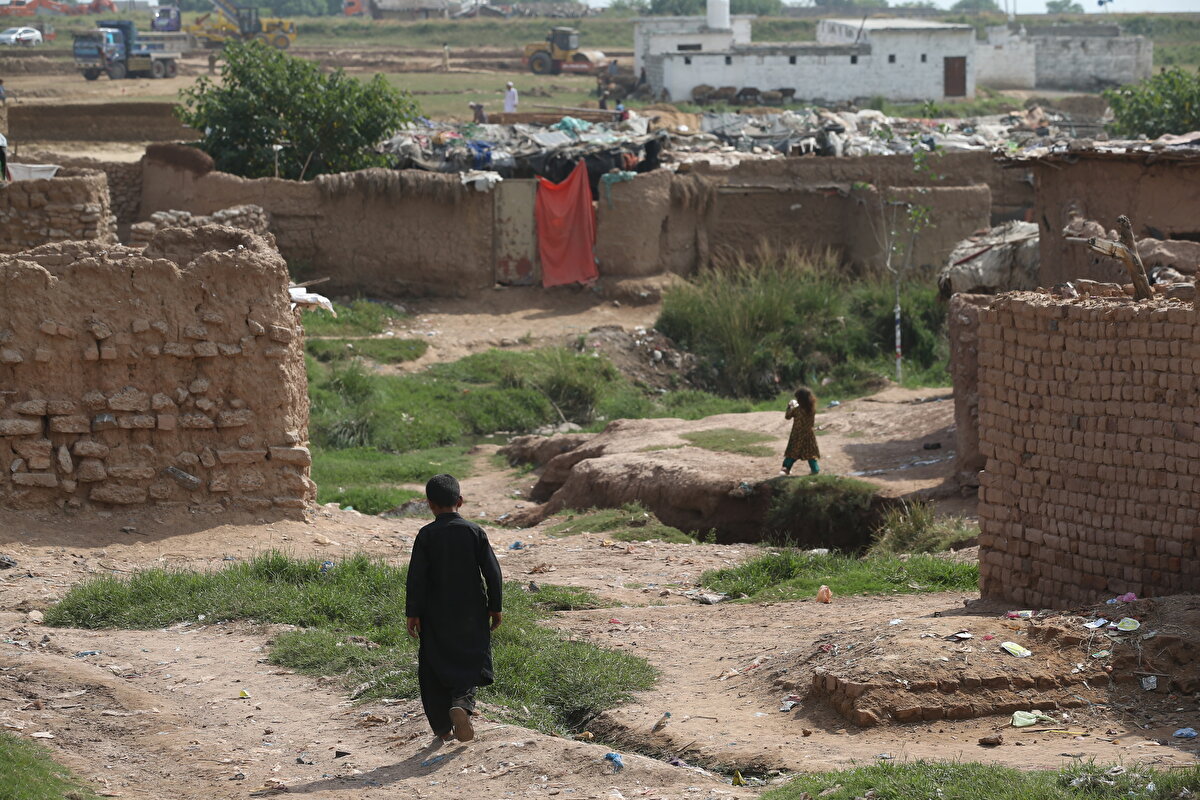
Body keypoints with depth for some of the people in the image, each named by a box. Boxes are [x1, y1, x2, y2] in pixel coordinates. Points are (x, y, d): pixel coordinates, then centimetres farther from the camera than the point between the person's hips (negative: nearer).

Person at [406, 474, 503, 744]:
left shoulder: (426, 535, -7)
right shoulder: (474, 532, -3)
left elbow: (416, 577, -10)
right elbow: (492, 572, -4)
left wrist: (413, 613, -4)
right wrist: (495, 607, 6)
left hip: (436, 615, 0)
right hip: (471, 611, 0)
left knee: (434, 670, 10)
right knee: (471, 661, 9)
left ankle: (442, 728, 12)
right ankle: (462, 703, -20)